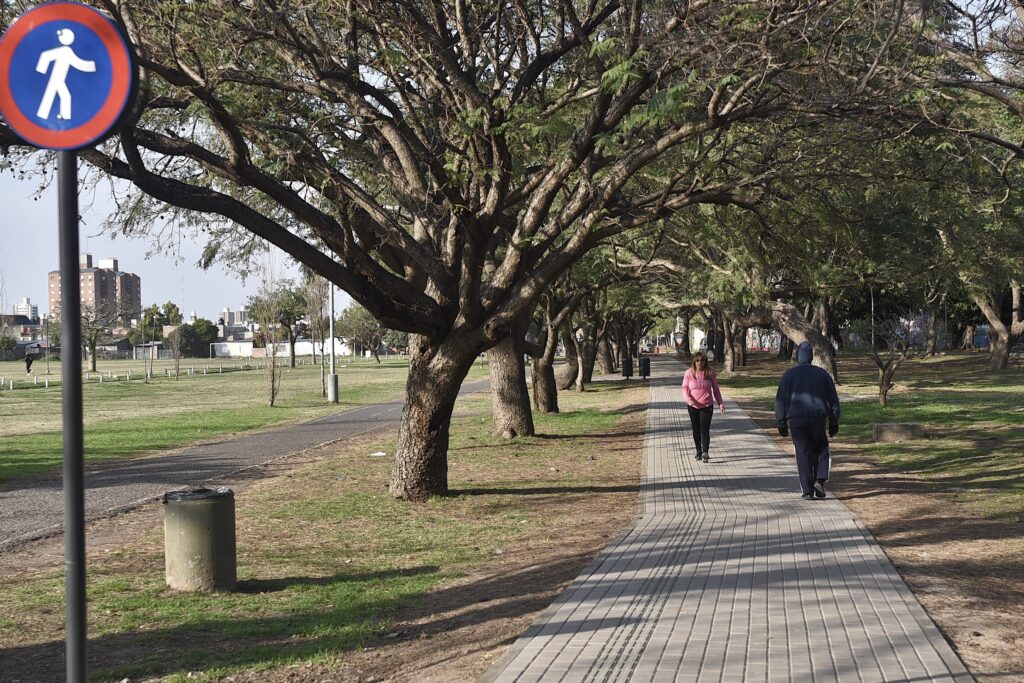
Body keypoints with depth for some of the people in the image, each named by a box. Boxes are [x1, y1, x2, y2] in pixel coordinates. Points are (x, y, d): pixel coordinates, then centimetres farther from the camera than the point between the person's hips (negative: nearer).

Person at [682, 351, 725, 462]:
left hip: (707, 406, -1)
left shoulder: (710, 373, -2)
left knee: (705, 429, -11)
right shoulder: (689, 373, -3)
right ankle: (699, 452, 22)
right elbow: (685, 388, -1)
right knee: (696, 430, 10)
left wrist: (721, 403, 5)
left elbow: (715, 389, 6)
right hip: (693, 406, 2)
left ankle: (705, 452, -16)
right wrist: (688, 399, -20)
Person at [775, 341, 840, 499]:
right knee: (821, 448, 19)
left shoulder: (789, 375, 3)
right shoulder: (822, 374, 8)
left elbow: (781, 400, 1)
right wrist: (834, 423, 13)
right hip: (818, 418, 1)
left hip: (796, 420, -1)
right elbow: (833, 400, 9)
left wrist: (781, 424, 5)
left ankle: (807, 490, -2)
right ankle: (820, 480, 0)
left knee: (803, 453, 2)